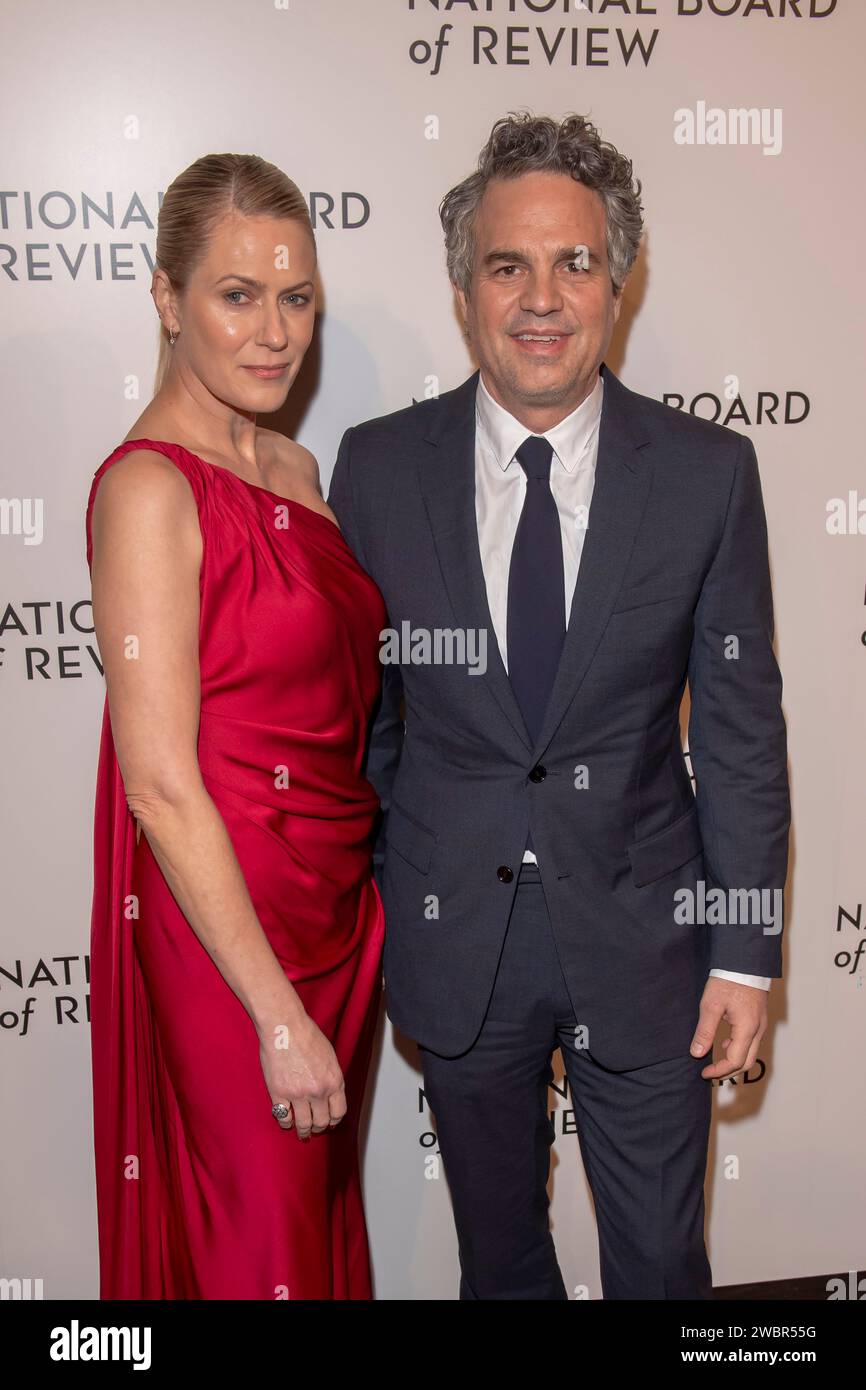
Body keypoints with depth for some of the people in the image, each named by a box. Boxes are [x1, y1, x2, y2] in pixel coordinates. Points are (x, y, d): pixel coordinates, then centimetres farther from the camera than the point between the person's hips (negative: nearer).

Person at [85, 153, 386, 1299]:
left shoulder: (295, 470, 7)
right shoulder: (148, 487, -18)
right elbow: (163, 788, -21)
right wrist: (281, 1018, -19)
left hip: (338, 897, 8)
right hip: (227, 928, -8)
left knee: (326, 1202, 23)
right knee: (262, 1241, 10)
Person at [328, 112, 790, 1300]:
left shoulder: (708, 470, -8)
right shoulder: (378, 467, -5)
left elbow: (743, 725, -4)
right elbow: (361, 712, 2)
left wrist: (746, 951, -4)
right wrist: (359, 925, 6)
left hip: (641, 937, -1)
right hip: (453, 940, 1)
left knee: (662, 1262, 16)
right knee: (498, 1251, 22)